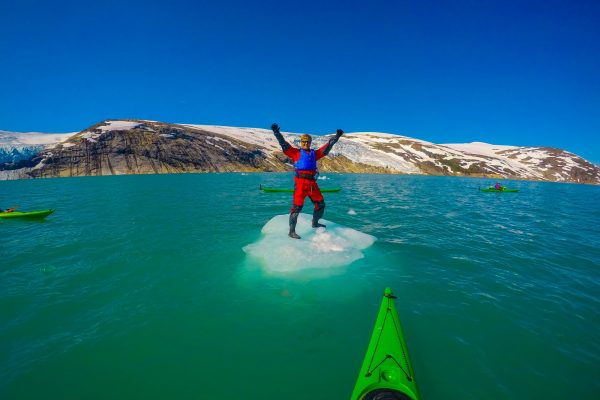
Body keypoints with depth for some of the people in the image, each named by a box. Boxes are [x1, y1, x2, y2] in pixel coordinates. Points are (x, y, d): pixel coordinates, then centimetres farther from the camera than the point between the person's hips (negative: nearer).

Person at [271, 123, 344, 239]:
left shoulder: (314, 153, 21)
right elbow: (284, 144, 1)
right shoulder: (296, 152, 9)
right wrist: (276, 132, -9)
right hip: (300, 182, -6)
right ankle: (291, 231, -6)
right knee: (297, 206, -10)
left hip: (312, 183, 6)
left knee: (320, 204, 14)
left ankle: (315, 223, 36)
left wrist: (336, 136, 24)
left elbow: (327, 147, 24)